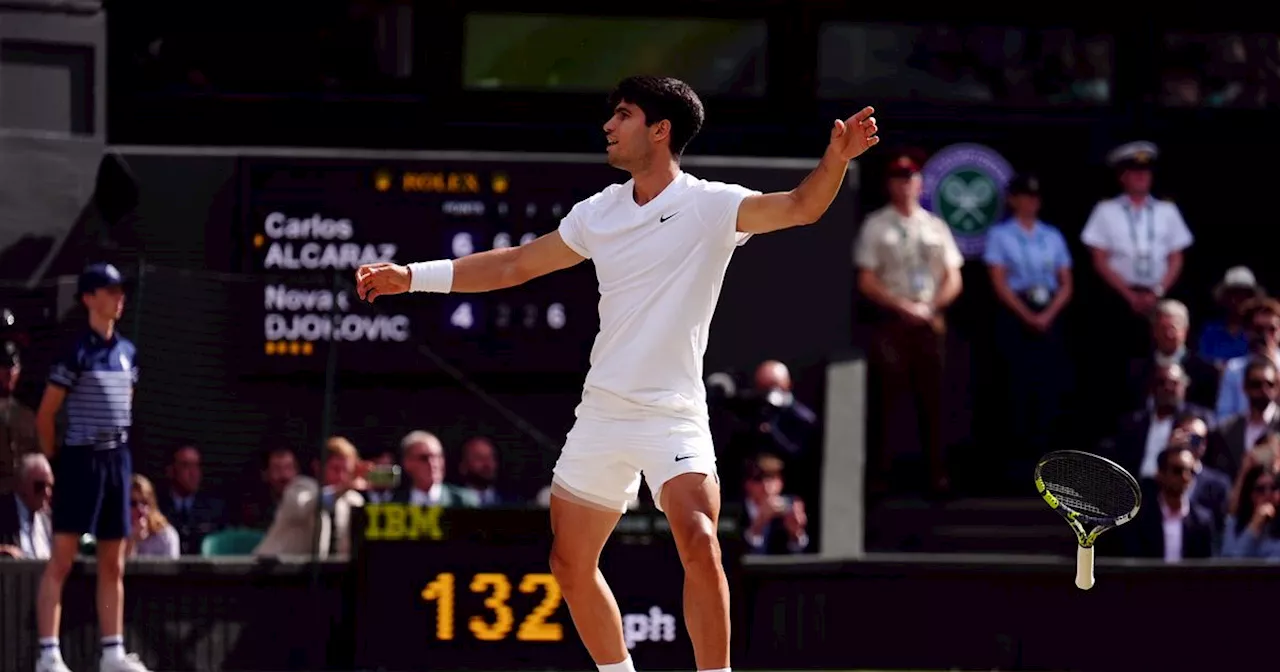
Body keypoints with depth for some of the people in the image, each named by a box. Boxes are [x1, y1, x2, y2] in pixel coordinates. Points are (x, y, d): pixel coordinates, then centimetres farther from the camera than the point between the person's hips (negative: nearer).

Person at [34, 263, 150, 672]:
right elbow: (45, 415, -7)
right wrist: (56, 462, -3)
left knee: (113, 565, 9)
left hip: (118, 460, 7)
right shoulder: (77, 352, -9)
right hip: (82, 460, -7)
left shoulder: (127, 352, 12)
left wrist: (119, 450, 15)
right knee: (61, 559, -8)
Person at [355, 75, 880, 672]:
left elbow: (799, 207, -21)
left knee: (698, 543, -26)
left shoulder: (710, 206, -8)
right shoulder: (598, 214, 8)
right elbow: (514, 265, 18)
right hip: (602, 413, 6)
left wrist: (836, 158, -41)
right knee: (570, 565, 11)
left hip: (674, 415, -6)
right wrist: (414, 276, 16)